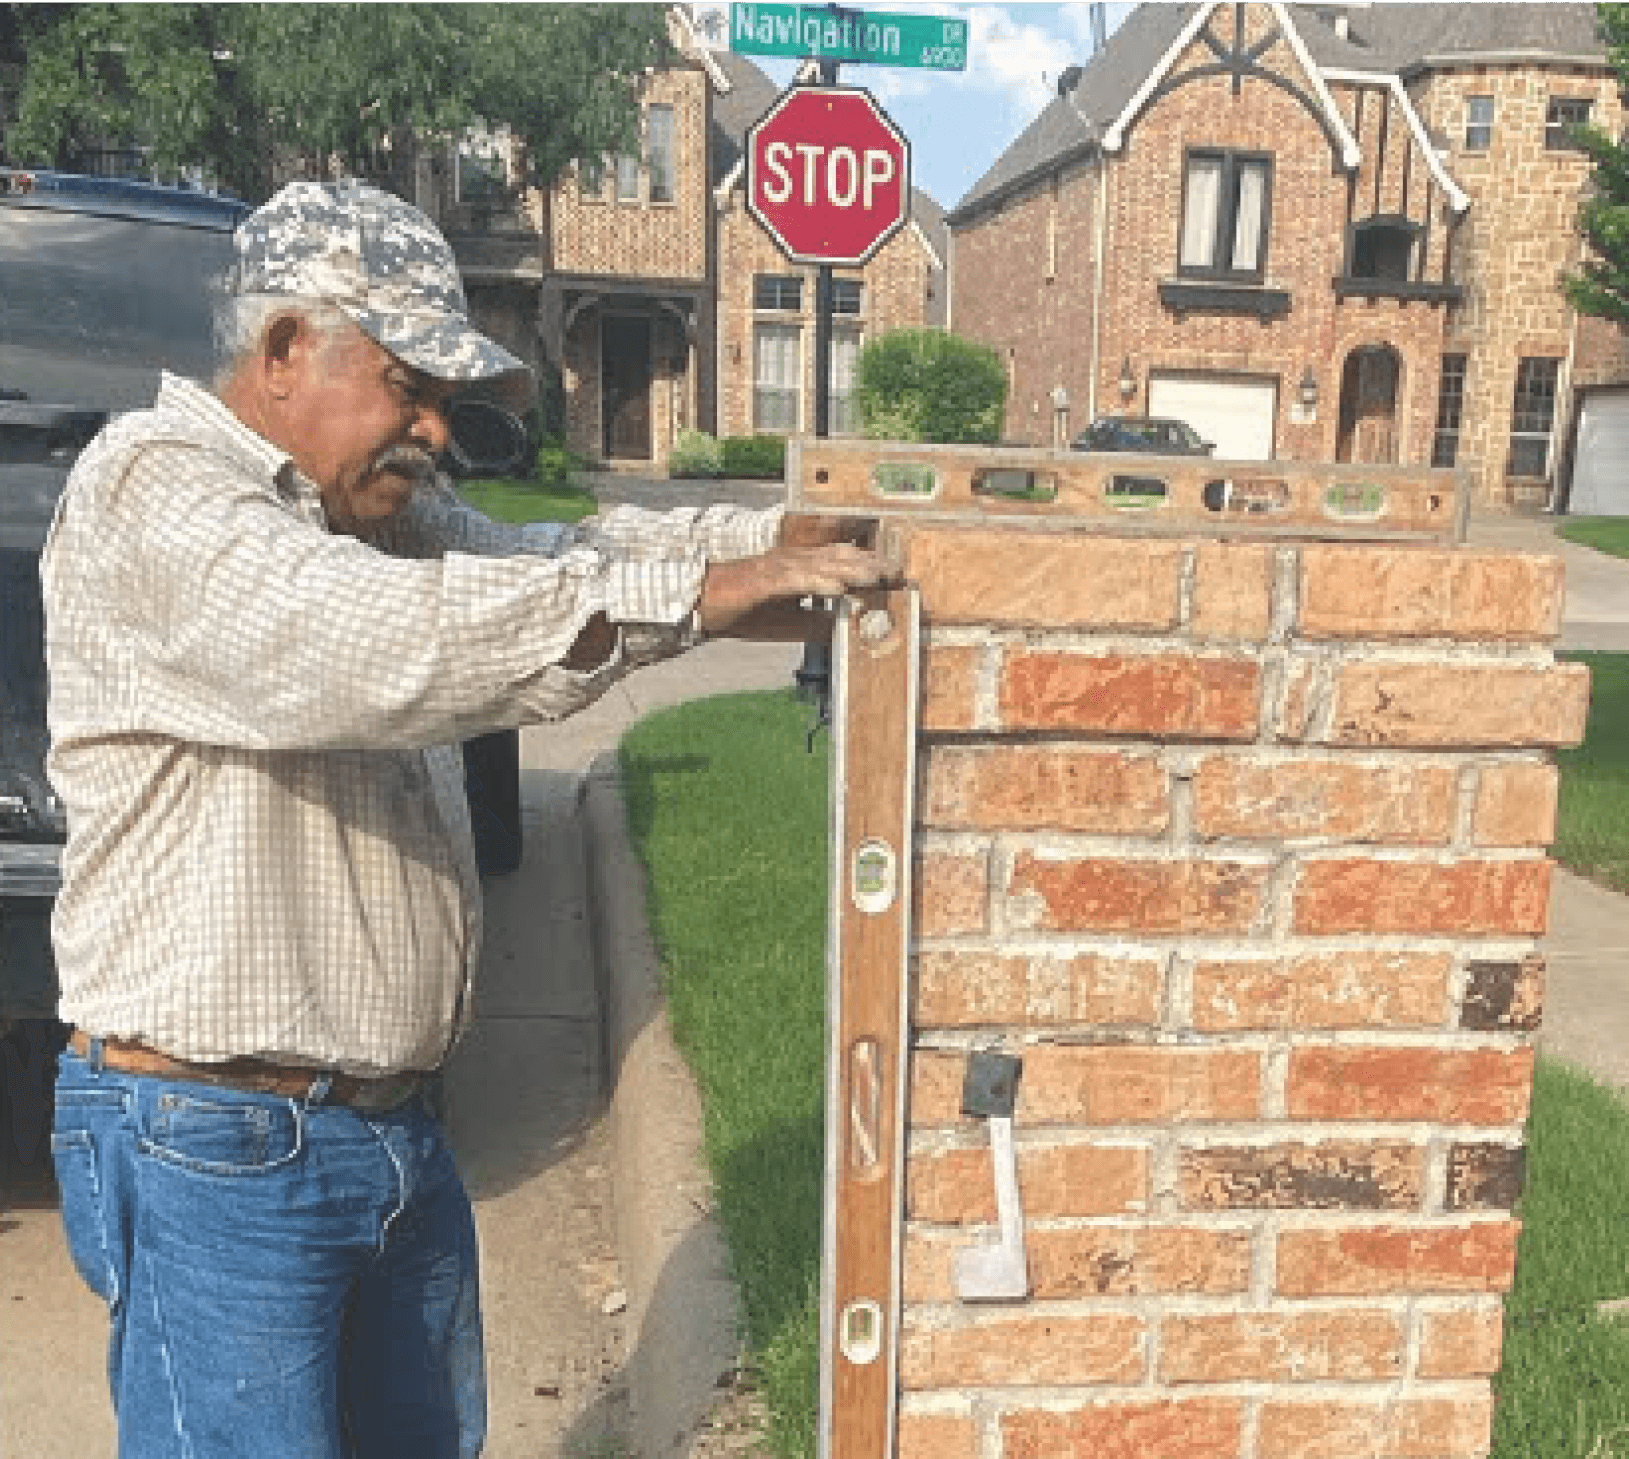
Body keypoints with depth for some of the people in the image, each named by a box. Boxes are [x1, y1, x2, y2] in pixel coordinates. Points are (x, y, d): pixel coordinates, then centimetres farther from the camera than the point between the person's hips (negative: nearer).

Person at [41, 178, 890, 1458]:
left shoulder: (387, 509, 10)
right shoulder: (153, 487, -16)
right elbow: (372, 645, -32)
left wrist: (779, 534, -6)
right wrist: (691, 594, -31)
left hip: (398, 1125, 8)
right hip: (219, 1151, -8)